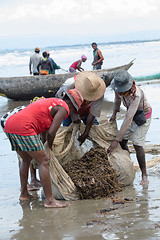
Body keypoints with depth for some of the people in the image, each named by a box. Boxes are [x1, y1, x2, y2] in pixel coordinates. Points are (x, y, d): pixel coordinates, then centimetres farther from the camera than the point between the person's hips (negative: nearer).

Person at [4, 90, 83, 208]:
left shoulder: (50, 102, 31)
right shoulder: (64, 108, 3)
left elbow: (45, 131, 40)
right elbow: (51, 133, -7)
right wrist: (50, 145, 13)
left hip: (9, 125, 9)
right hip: (23, 127, -9)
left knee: (26, 159, 27)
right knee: (44, 161, -3)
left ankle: (24, 193, 32)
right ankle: (49, 200, -4)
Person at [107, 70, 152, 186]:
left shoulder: (136, 94, -43)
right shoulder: (119, 87, -22)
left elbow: (128, 119, -46)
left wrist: (116, 140, -47)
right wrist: (114, 113, 19)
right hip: (131, 113, 7)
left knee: (137, 144, -17)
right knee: (122, 142, -1)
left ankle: (144, 175, -8)